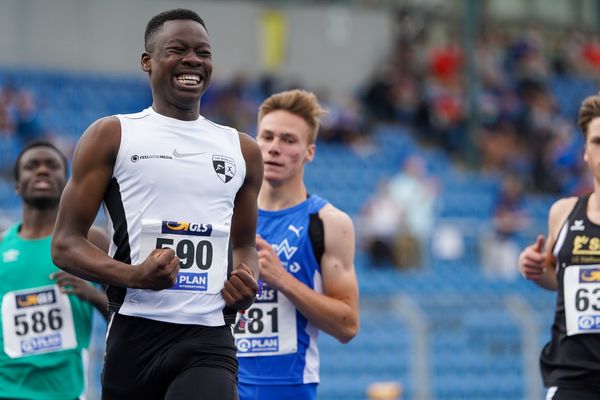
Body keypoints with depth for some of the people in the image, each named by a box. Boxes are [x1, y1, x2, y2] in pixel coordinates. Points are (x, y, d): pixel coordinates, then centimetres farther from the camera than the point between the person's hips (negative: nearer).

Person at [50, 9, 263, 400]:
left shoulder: (242, 150, 16)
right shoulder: (112, 136, 5)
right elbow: (65, 243, 1)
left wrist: (247, 282, 3)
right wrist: (133, 276, -17)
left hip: (209, 340, 1)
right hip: (136, 335, -1)